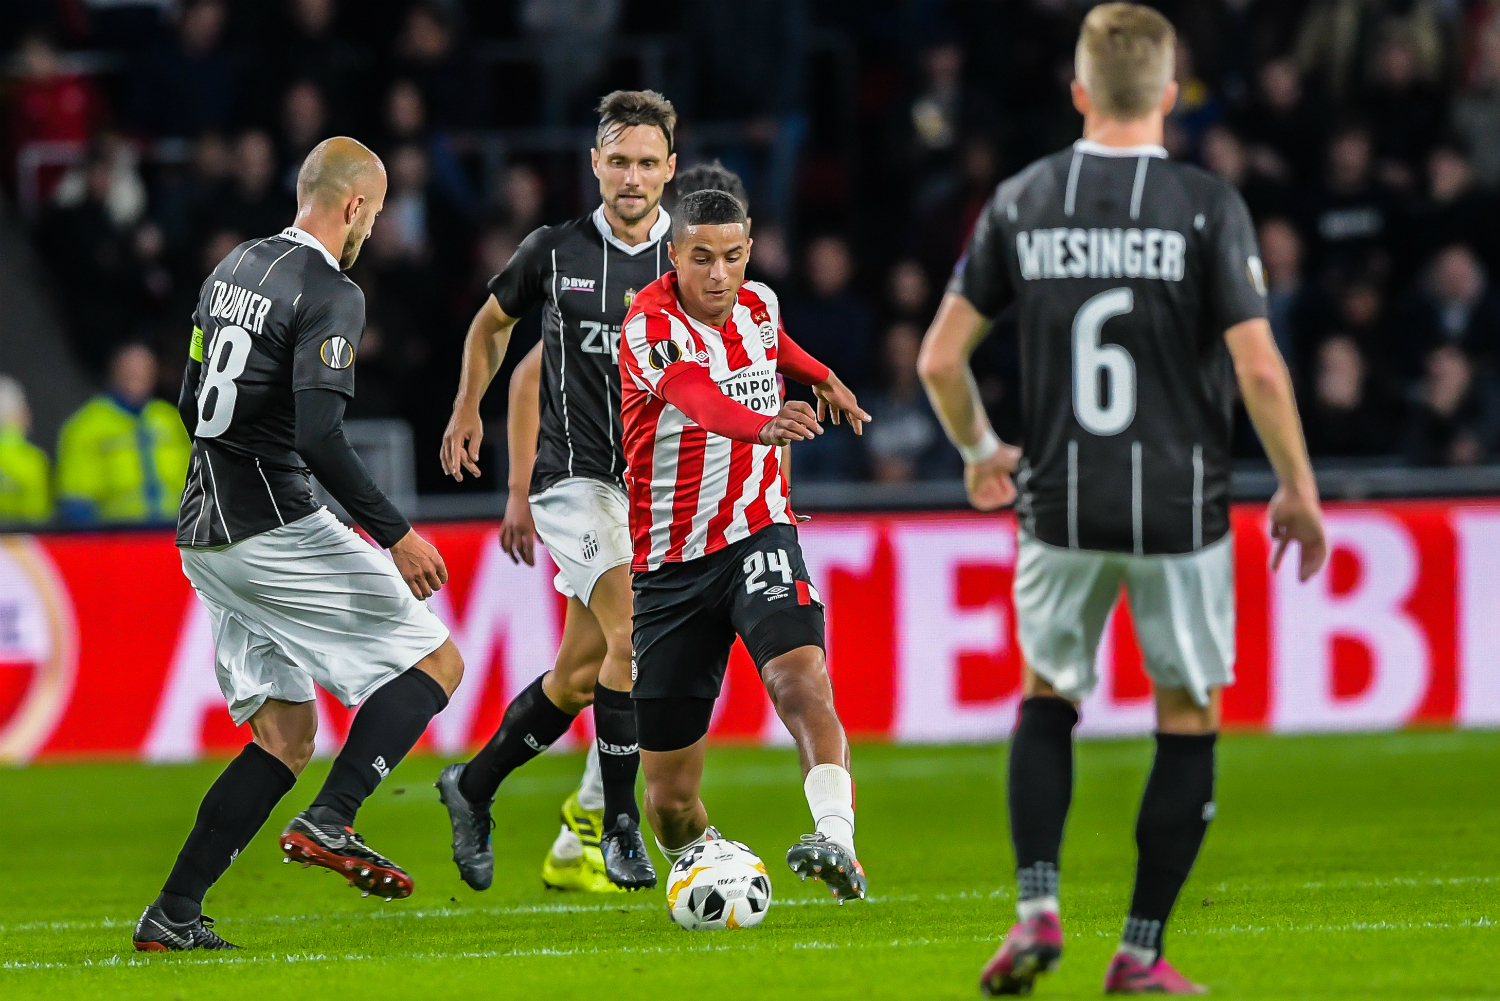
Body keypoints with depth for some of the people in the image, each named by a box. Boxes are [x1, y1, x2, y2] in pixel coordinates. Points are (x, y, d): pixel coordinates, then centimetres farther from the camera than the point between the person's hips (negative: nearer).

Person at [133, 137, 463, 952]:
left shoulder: (232, 269, 14)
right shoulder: (330, 295, -12)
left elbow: (191, 404, 23)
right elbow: (319, 437, -22)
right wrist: (394, 534, -19)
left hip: (203, 536, 9)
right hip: (276, 532, -9)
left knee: (287, 733, 13)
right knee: (437, 661, 0)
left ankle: (173, 915, 5)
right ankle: (330, 822, -14)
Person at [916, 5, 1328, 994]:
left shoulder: (1021, 201, 1)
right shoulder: (1208, 207, -8)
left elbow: (940, 358, 2)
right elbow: (1259, 368, -13)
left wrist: (980, 450, 21)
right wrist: (1298, 489, 0)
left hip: (1061, 505, 2)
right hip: (1180, 505, -2)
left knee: (1047, 698, 21)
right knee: (1190, 718, 12)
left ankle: (1037, 907, 3)